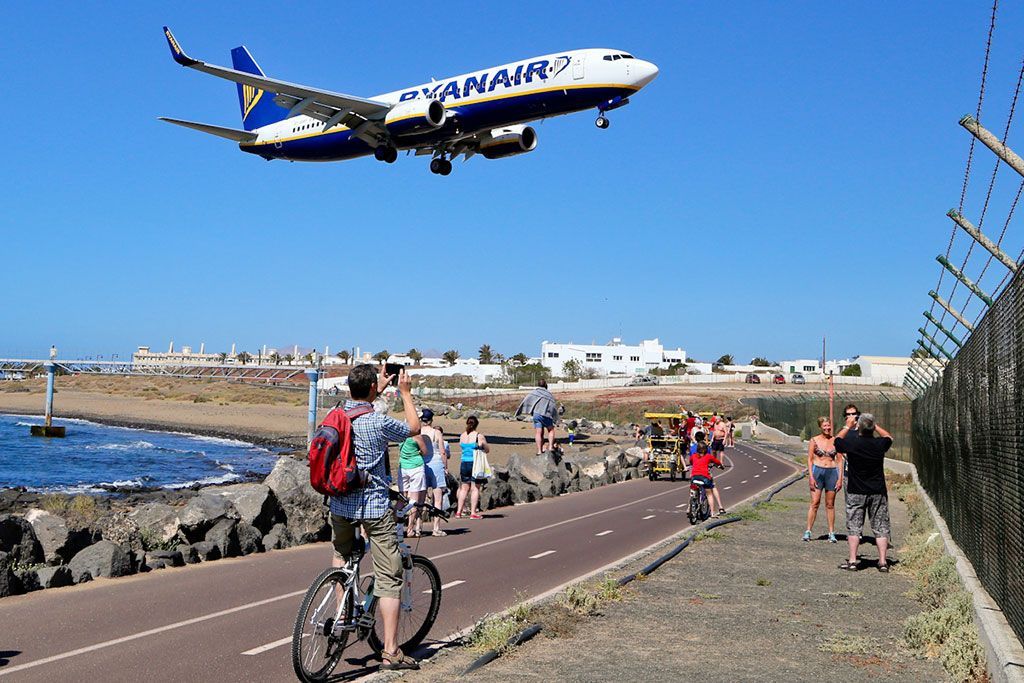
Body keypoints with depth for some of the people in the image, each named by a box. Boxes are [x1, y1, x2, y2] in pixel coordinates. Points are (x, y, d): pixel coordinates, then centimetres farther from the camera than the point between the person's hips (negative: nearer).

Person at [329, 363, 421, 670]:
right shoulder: (378, 422, -16)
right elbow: (414, 428, 3)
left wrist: (380, 389, 36)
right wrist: (405, 392, 12)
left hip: (340, 504, 6)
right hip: (374, 507, -5)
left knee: (341, 555, 33)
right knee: (389, 578, 0)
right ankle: (391, 651, -1)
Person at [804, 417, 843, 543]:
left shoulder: (835, 441, 5)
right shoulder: (814, 440, 1)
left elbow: (840, 461, 7)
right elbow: (810, 459, 1)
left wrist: (840, 478, 0)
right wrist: (811, 477, -7)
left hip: (832, 472, 2)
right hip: (817, 471, -2)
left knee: (830, 504, 6)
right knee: (815, 503, -5)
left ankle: (831, 533, 12)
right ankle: (808, 531, 0)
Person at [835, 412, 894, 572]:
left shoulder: (851, 443, -13)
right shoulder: (880, 444, -8)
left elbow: (837, 440, 9)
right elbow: (889, 437, 16)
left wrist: (848, 426, 18)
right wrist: (874, 426, 17)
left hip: (856, 492, -1)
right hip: (878, 492, 1)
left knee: (854, 526, 5)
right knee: (881, 527, 7)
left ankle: (852, 560, 3)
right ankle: (883, 561, 5)